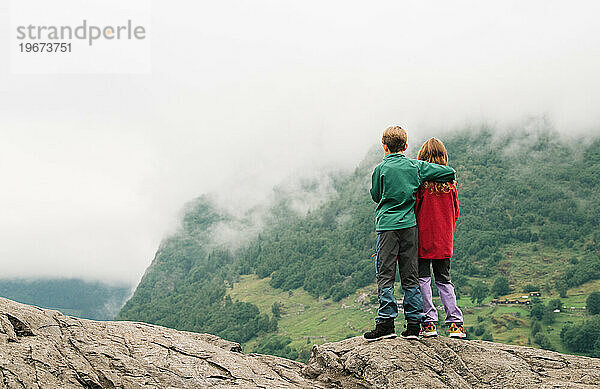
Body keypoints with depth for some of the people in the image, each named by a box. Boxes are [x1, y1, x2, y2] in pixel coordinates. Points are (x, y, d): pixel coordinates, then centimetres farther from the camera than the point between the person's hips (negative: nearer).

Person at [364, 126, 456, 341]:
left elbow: (376, 196, 9)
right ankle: (413, 324, 7)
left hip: (387, 226, -3)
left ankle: (386, 323, -4)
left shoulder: (381, 169, -4)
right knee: (410, 276, 7)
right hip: (410, 225, 3)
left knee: (385, 275, 1)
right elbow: (449, 172, 5)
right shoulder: (416, 166, 4)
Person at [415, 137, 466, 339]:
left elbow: (414, 210, -10)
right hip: (444, 241, 4)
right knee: (444, 280, 12)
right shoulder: (450, 183, 1)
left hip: (423, 238, -4)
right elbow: (455, 213, 8)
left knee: (423, 279, 3)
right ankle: (455, 323, 7)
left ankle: (429, 322, -1)